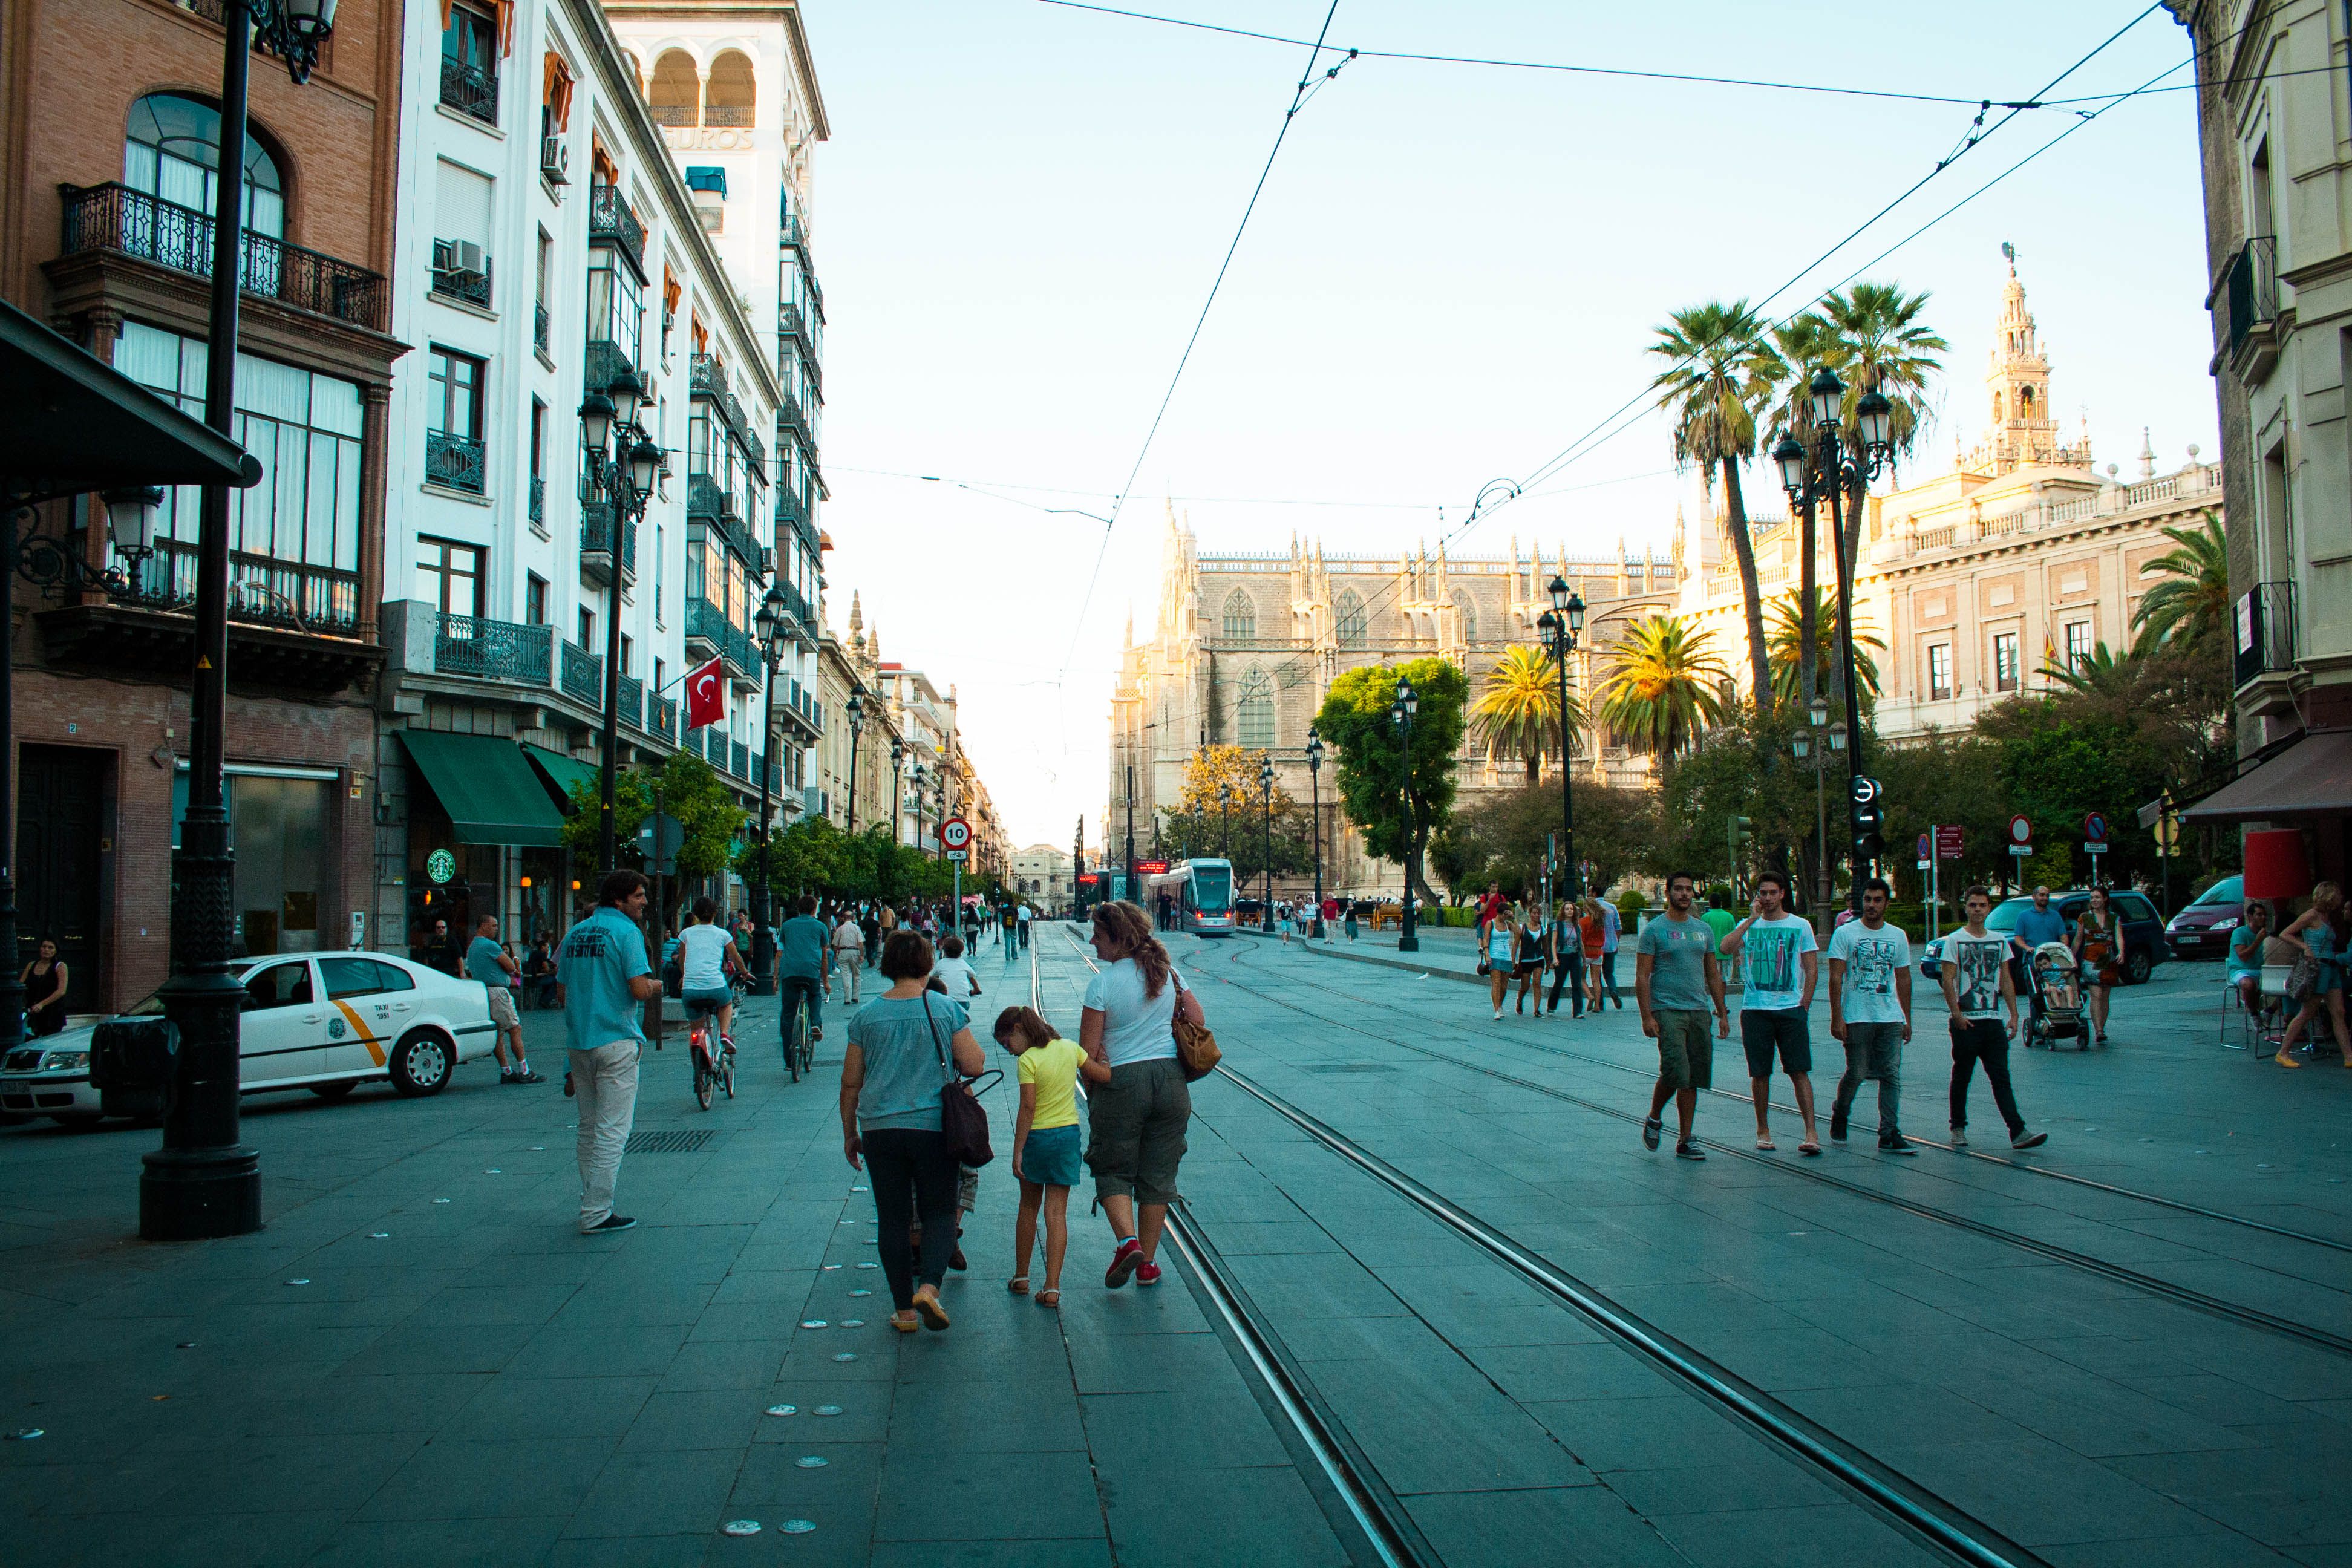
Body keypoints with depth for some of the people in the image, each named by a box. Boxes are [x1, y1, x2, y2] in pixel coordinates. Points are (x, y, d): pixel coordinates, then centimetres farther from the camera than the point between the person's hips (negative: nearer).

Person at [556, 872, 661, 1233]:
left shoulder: (575, 933, 12)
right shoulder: (626, 931, -10)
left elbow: (562, 995, 15)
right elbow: (640, 989, -18)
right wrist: (657, 985, 3)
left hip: (578, 1040, 7)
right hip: (616, 1040, -7)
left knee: (589, 1128, 15)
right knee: (612, 1129, -4)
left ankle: (591, 1203, 22)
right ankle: (597, 1213, -4)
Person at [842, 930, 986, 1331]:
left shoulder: (865, 1016, 0)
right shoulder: (947, 1009, -4)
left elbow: (850, 1083, 5)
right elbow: (975, 1066, -4)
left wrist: (850, 1134, 16)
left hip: (879, 1129, 1)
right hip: (934, 1127, -1)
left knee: (892, 1218, 10)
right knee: (939, 1210, 10)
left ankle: (904, 1309, 12)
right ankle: (929, 1285, -13)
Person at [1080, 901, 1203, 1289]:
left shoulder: (1103, 981, -13)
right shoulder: (1169, 973, 2)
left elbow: (1088, 1050, -11)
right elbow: (1198, 1021, 9)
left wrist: (1094, 1091, 4)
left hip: (1121, 1081, -4)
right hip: (1170, 1078, 4)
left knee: (1113, 1170, 12)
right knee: (1158, 1174, 12)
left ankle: (1128, 1241, -10)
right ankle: (1147, 1263, 18)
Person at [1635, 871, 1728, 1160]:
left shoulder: (1704, 930, 13)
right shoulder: (1654, 930, -4)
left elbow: (1713, 975, 17)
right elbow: (1642, 977, -6)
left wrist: (1722, 1013, 12)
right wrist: (1646, 1017, -13)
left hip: (1699, 1012, 5)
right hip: (1667, 1011, -5)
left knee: (1692, 1080, 5)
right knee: (1675, 1073, -16)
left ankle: (1684, 1141, 12)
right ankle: (1653, 1119, 10)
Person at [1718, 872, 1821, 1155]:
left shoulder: (1800, 926, 6)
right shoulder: (1748, 925, 8)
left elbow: (1812, 970, 6)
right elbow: (1726, 948, -12)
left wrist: (1804, 1005, -3)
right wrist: (1753, 918, -13)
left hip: (1790, 1008, -1)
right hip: (1755, 1009, 1)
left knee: (1799, 1071, -6)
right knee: (1760, 1073, 5)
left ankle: (1811, 1133, -7)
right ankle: (1763, 1130, 16)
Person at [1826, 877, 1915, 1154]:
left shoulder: (1898, 936, 12)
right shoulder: (1845, 934, -2)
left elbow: (1903, 979, 16)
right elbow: (1836, 977, -7)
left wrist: (1907, 1019, 12)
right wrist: (1837, 1017, -13)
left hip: (1891, 1018, 4)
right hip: (1857, 1017, -4)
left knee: (1891, 1076, -1)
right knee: (1856, 1073, -1)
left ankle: (1890, 1135, 1)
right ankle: (1839, 1113, 27)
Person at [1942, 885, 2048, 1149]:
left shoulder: (1999, 940, 11)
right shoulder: (1955, 941, -2)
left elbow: (2006, 980, 14)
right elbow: (1948, 981, -7)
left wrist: (2014, 1015, 7)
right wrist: (1957, 1015, -15)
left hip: (1993, 1020, 3)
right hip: (1965, 1022, -3)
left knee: (2001, 1078, -2)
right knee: (1962, 1077, 5)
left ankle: (2018, 1132, -9)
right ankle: (1958, 1129, 16)